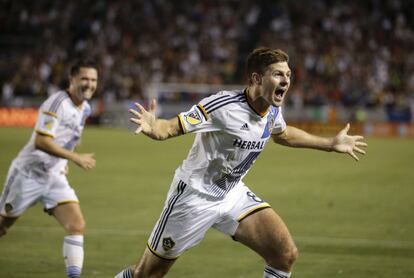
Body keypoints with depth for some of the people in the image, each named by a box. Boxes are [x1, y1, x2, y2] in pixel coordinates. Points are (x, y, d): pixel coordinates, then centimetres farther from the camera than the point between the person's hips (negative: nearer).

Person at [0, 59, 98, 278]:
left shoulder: (85, 109, 6)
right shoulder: (57, 103, -20)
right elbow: (40, 141, -28)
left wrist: (63, 162, 14)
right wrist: (75, 158, -31)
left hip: (54, 178, 6)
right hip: (28, 175, -6)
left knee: (77, 225, -13)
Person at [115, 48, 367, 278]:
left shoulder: (273, 110, -3)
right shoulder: (223, 106, -26)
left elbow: (283, 134, 21)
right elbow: (172, 127, -26)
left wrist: (331, 144, 25)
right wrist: (152, 127, -50)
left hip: (233, 195, 6)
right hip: (195, 196, -6)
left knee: (286, 253, -13)